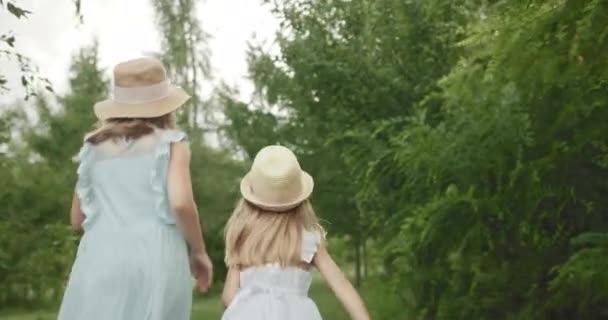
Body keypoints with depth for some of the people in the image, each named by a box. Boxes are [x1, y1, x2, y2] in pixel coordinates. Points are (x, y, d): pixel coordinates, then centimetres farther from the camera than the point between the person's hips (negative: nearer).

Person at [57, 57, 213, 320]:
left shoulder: (95, 146, 17)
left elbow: (77, 220, 20)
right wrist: (199, 252, 5)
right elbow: (181, 203, -10)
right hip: (155, 260, -3)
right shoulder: (170, 143, 6)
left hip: (100, 260, 3)